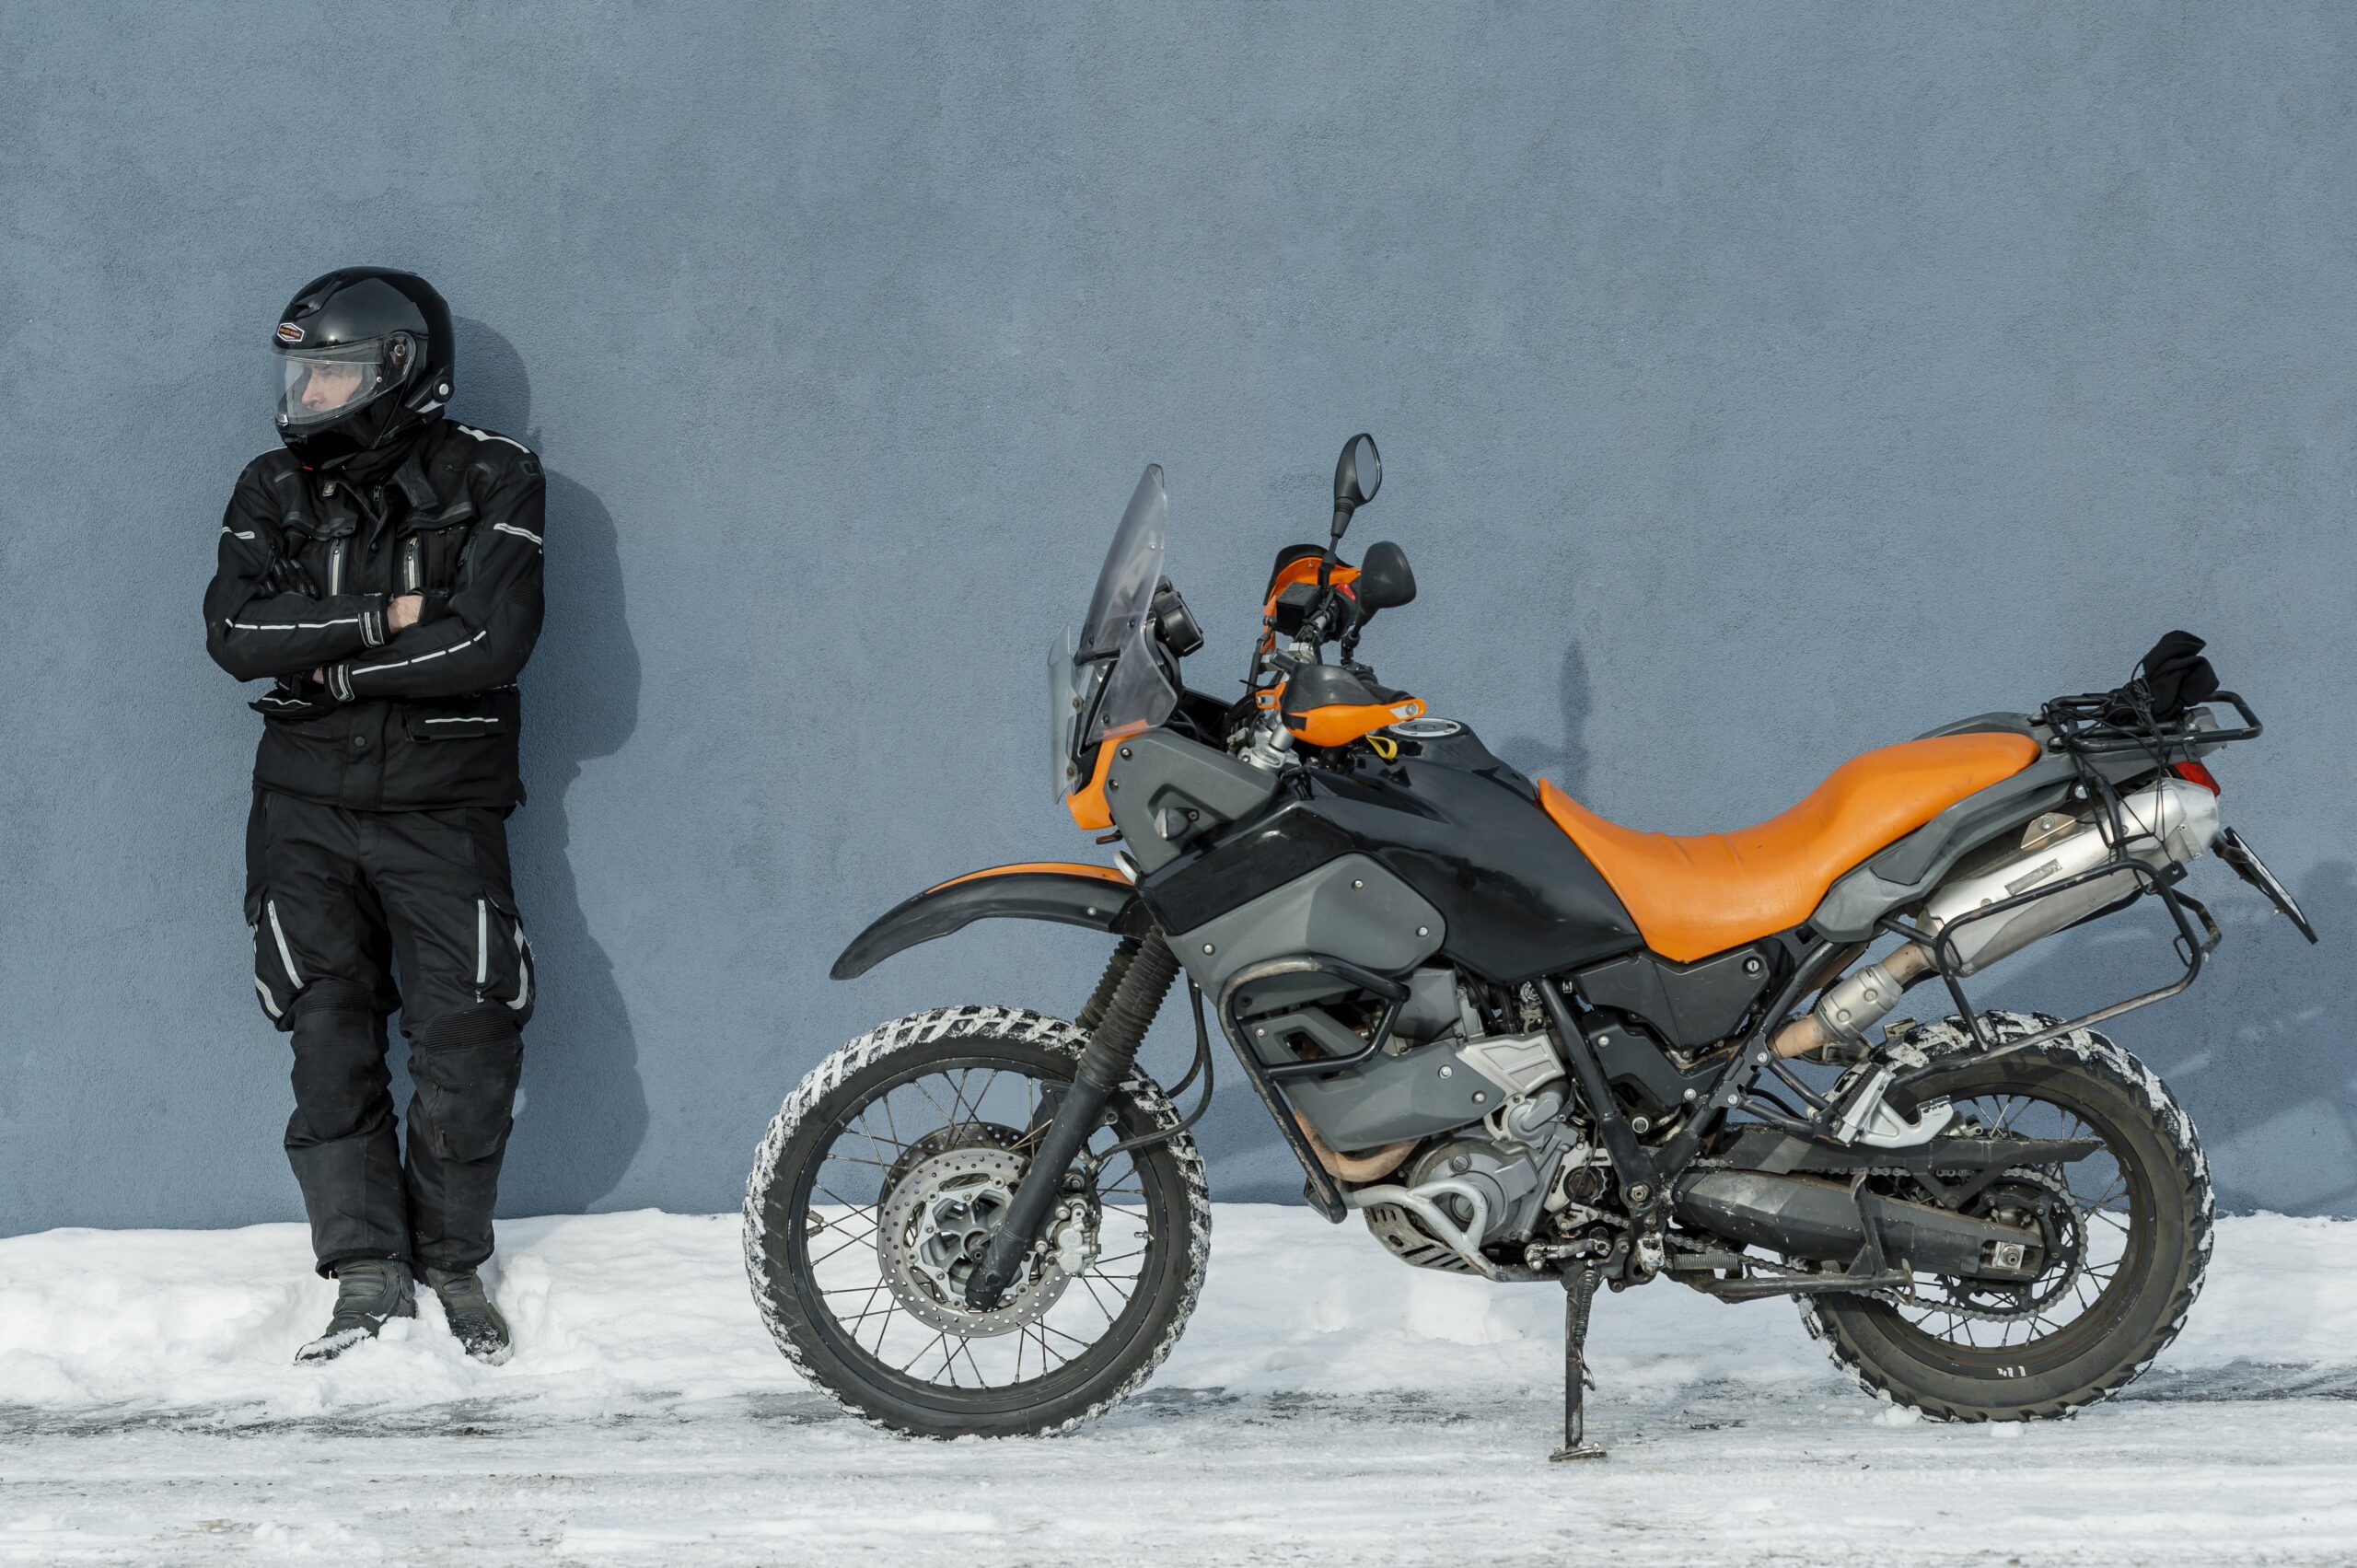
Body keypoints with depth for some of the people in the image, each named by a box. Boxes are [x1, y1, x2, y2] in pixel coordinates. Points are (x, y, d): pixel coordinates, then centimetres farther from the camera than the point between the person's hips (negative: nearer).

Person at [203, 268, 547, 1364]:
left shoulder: (490, 483, -5)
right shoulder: (276, 490, 5)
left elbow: (491, 641, -17)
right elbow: (235, 632, -9)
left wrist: (337, 666, -11)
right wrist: (383, 620, -16)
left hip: (443, 808, -2)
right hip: (308, 804, 3)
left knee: (468, 1046, -5)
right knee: (329, 1039, -3)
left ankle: (453, 1260, 13)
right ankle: (367, 1271, 1)